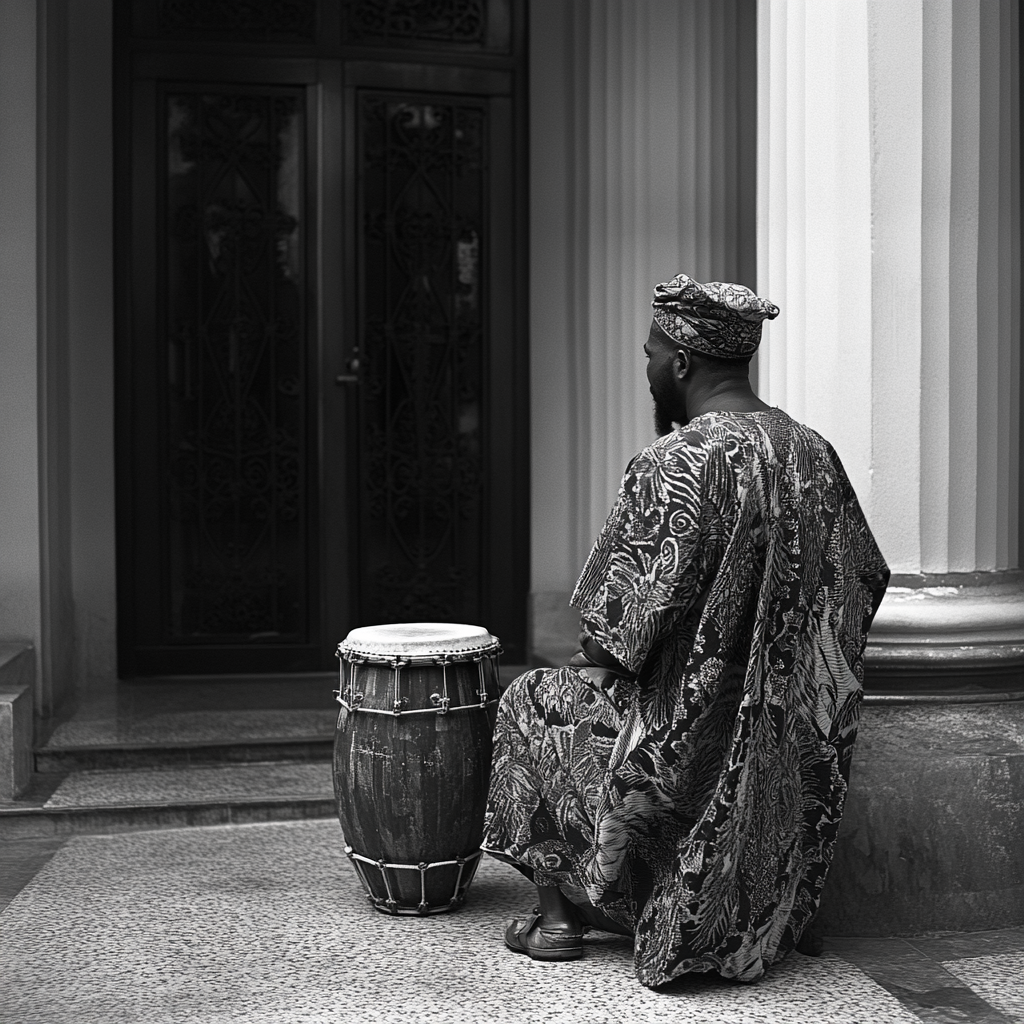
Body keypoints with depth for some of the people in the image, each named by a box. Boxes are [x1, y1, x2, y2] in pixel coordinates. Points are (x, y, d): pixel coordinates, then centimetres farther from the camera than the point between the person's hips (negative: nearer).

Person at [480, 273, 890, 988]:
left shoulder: (674, 465, -21)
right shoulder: (813, 452, 0)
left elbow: (617, 636, -20)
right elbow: (864, 581, 9)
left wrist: (592, 667, 1)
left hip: (687, 729, -7)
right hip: (793, 745, 7)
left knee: (531, 708, 18)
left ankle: (557, 915, 22)